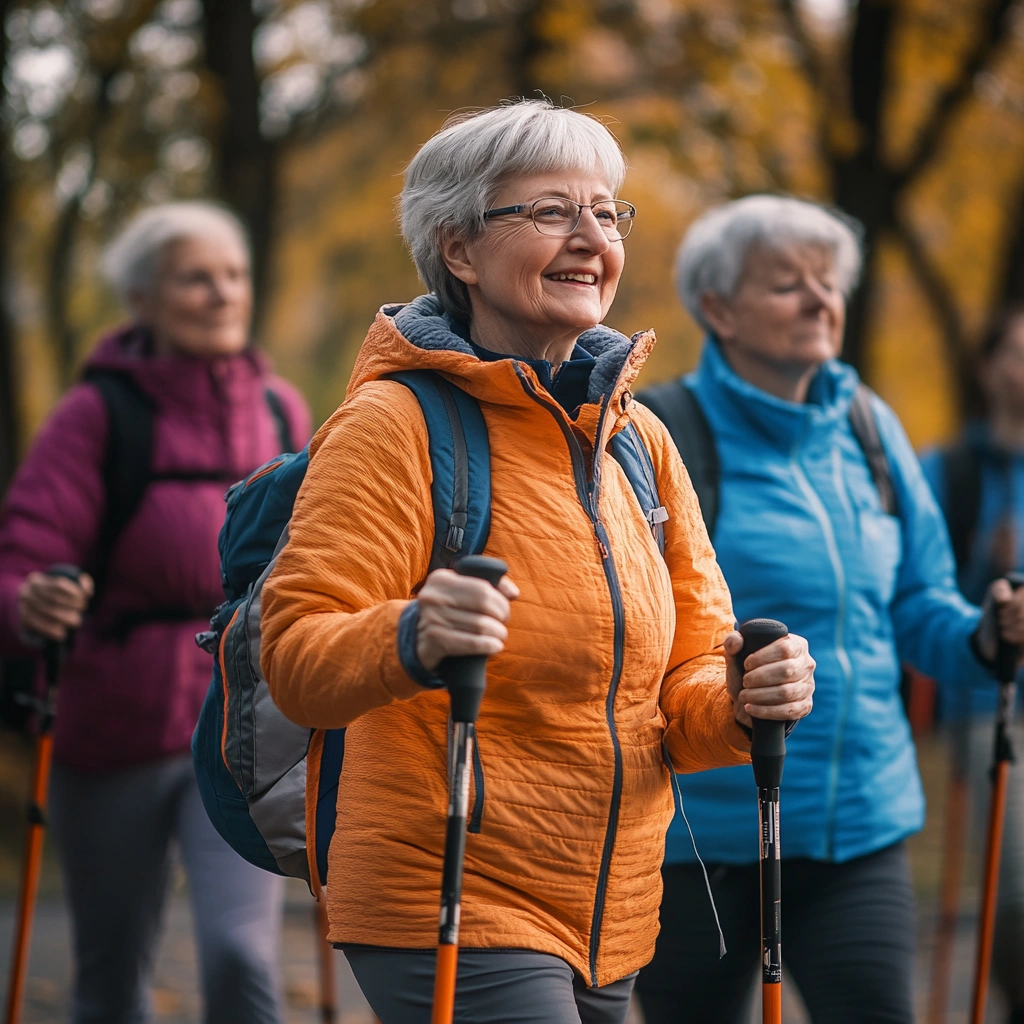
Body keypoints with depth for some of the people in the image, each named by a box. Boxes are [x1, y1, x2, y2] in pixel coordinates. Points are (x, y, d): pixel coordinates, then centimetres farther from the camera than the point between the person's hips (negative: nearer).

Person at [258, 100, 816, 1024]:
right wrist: (411, 638, -35)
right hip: (447, 915, -7)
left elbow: (682, 684, 12)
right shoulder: (394, 422, -9)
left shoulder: (638, 438, 11)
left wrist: (738, 703, -10)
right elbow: (296, 657, -15)